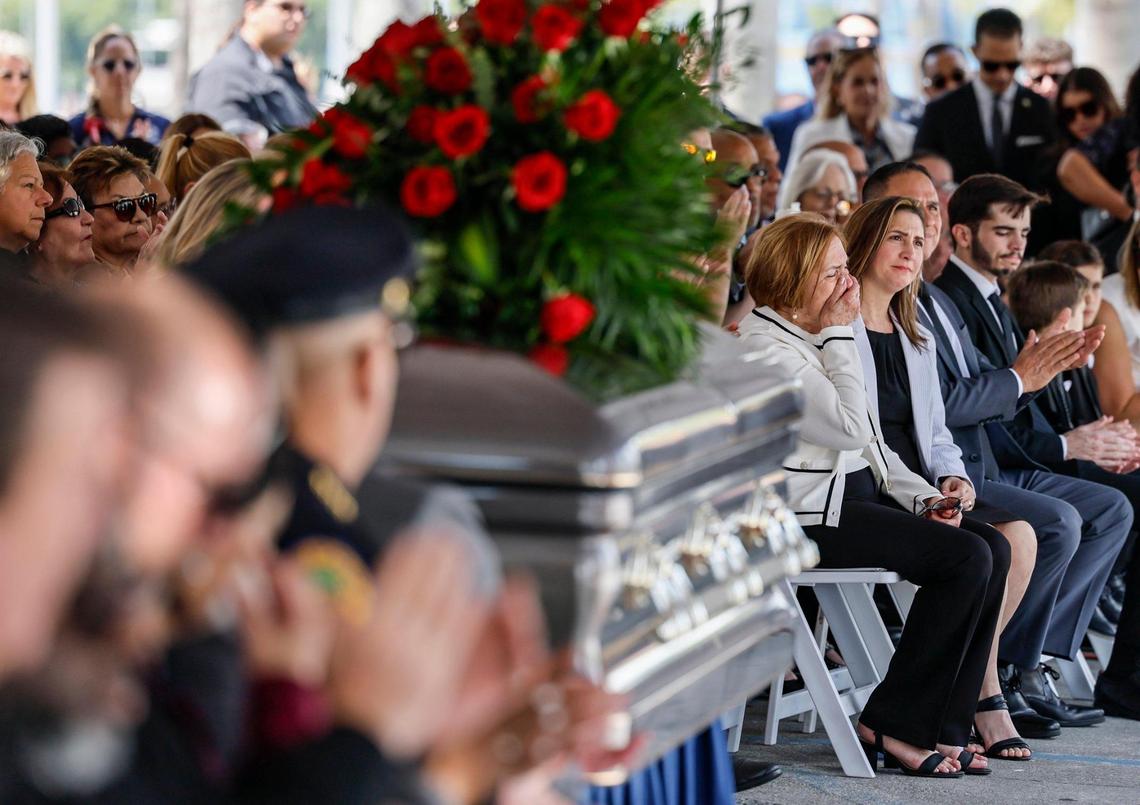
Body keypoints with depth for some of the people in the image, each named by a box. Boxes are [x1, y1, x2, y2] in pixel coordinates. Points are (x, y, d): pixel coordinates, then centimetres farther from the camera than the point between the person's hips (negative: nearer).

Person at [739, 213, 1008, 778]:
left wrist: (922, 497, 6)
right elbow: (850, 427, -20)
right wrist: (838, 335, -12)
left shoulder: (815, 336, 17)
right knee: (966, 557, -21)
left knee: (993, 553, -8)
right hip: (811, 515, -10)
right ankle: (890, 725, -13)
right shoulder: (765, 345, -13)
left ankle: (941, 730, -9)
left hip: (859, 494, 10)